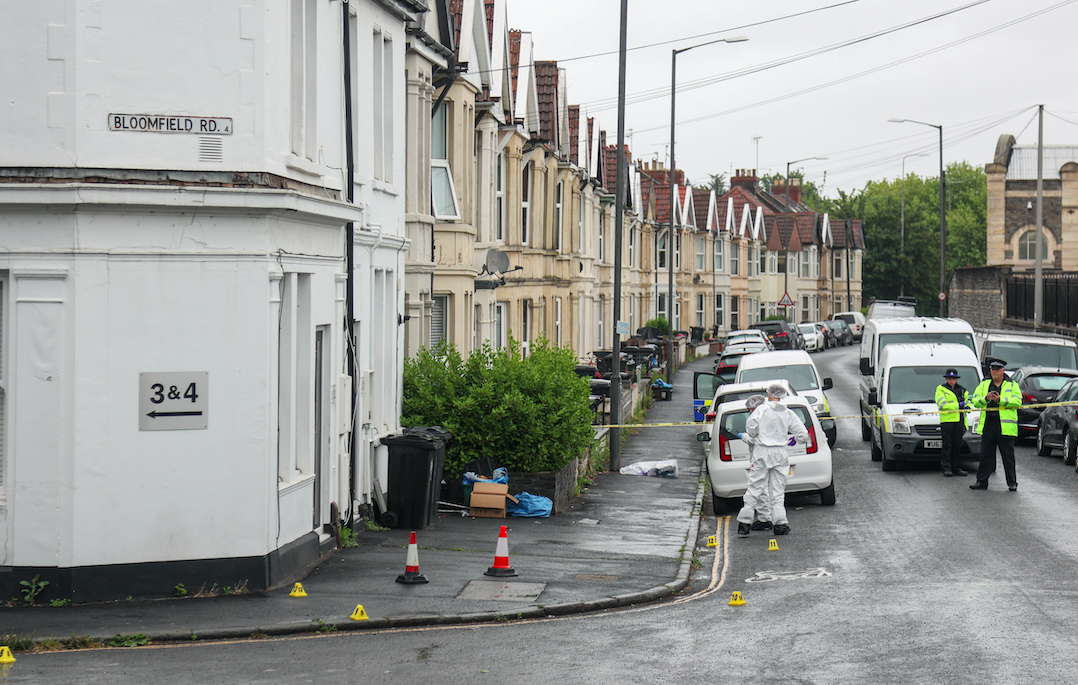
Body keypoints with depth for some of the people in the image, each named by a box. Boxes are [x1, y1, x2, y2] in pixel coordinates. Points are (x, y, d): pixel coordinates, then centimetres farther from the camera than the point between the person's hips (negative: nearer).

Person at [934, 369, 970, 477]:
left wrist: (967, 406, 3)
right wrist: (958, 405, -12)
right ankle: (946, 468, -7)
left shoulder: (962, 390, 19)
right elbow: (942, 404, -10)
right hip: (946, 420, -5)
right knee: (947, 445, -7)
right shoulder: (941, 389, 3)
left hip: (959, 421, 5)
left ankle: (956, 468, 11)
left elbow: (968, 402, 29)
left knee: (957, 446, 6)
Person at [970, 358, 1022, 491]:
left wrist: (1000, 399, -18)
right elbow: (975, 400, 6)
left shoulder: (1012, 385, 7)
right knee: (985, 455, 5)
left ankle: (1012, 482, 6)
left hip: (1005, 426, -3)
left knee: (1008, 456, 0)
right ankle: (981, 481, 10)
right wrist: (986, 398, -13)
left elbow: (1017, 401, -7)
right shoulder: (984, 384, 16)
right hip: (987, 425, 3)